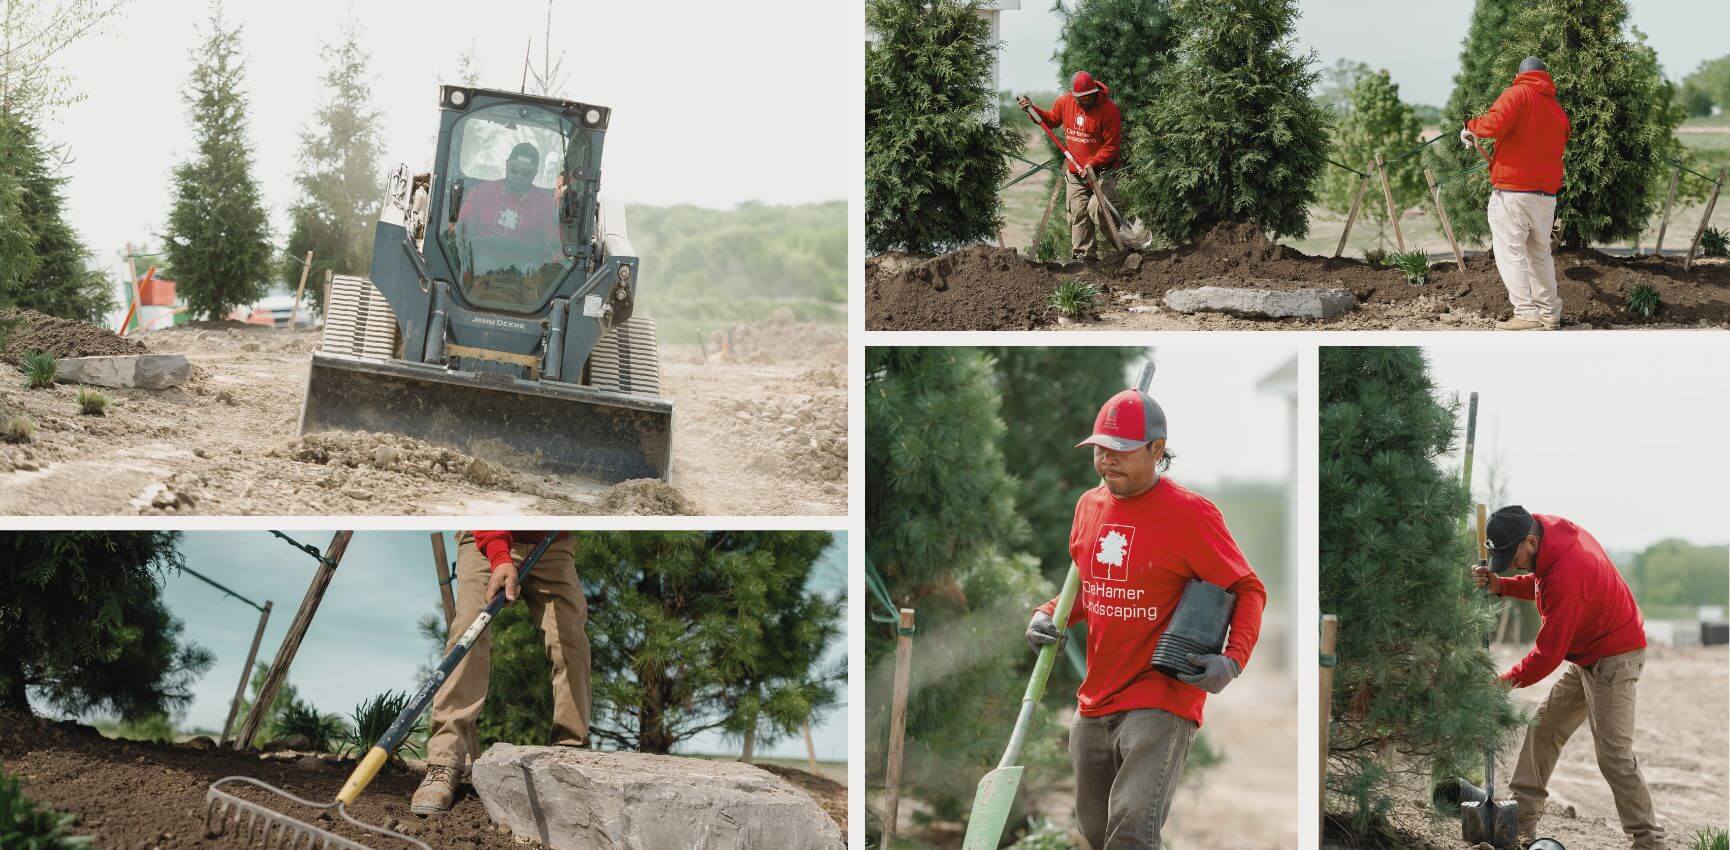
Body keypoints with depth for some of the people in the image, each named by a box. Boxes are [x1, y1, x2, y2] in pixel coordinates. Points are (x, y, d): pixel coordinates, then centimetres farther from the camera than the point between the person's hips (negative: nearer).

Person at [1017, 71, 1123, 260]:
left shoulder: (1108, 109, -15)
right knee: (1078, 214, 2)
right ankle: (1084, 255, 7)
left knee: (1097, 208, -20)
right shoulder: (1064, 102, 0)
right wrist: (1032, 109, 8)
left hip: (1101, 171, -5)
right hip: (1075, 173, 5)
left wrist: (1092, 164, -22)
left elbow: (1112, 146, -14)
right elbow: (1051, 120, 23)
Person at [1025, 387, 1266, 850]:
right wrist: (1048, 616, 4)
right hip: (1094, 703, 7)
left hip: (1161, 702, -7)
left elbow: (1249, 590, -6)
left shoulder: (1190, 514, -12)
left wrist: (1233, 662, -21)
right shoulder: (1089, 505, 9)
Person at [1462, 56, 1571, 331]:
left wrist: (1471, 127, -3)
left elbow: (1495, 123, -21)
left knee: (1511, 253, -4)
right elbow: (1558, 147, 18)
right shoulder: (1558, 110, 16)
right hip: (1547, 194, 6)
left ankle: (1526, 314, -11)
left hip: (1512, 192, -6)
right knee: (1541, 255, 17)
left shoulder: (1517, 94, -4)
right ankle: (1550, 314, 19)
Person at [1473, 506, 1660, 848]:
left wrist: (1506, 682, -13)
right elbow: (1539, 584, 14)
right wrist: (1501, 585, -4)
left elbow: (1549, 653, -25)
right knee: (1543, 728, 12)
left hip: (1613, 659, -10)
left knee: (1614, 754, -13)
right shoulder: (1551, 528, -5)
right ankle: (1521, 822, 17)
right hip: (1586, 658, 10)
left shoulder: (1565, 576, -32)